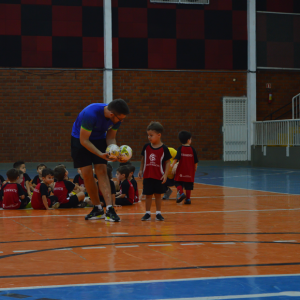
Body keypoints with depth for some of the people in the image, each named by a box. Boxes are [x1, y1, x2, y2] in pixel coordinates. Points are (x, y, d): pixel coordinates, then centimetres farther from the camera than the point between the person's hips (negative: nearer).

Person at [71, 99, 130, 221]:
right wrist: (101, 154, -38)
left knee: (102, 171, -10)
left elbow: (111, 138, -5)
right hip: (80, 139, -4)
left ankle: (109, 209, -16)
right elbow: (84, 140, -29)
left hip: (99, 139, 4)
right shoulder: (90, 114, -36)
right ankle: (98, 209, 3)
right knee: (87, 173, -9)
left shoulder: (117, 117, -19)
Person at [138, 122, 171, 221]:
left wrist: (165, 175, -10)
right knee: (148, 195, 6)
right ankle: (147, 213, 14)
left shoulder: (164, 148, -8)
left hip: (159, 176, -2)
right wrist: (141, 170, 8)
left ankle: (158, 213, 16)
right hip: (147, 176, 2)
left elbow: (167, 162, -4)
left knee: (158, 195, 7)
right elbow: (143, 159, 13)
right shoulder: (146, 147, 1)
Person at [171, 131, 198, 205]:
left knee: (178, 183, 9)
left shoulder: (180, 149, -4)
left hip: (181, 171, -1)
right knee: (188, 185, 9)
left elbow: (176, 158, -17)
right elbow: (196, 161, 3)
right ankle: (188, 198, 10)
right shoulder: (192, 149, 0)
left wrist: (173, 165, -15)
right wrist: (195, 168, 15)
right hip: (190, 171, 1)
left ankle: (181, 193, -14)